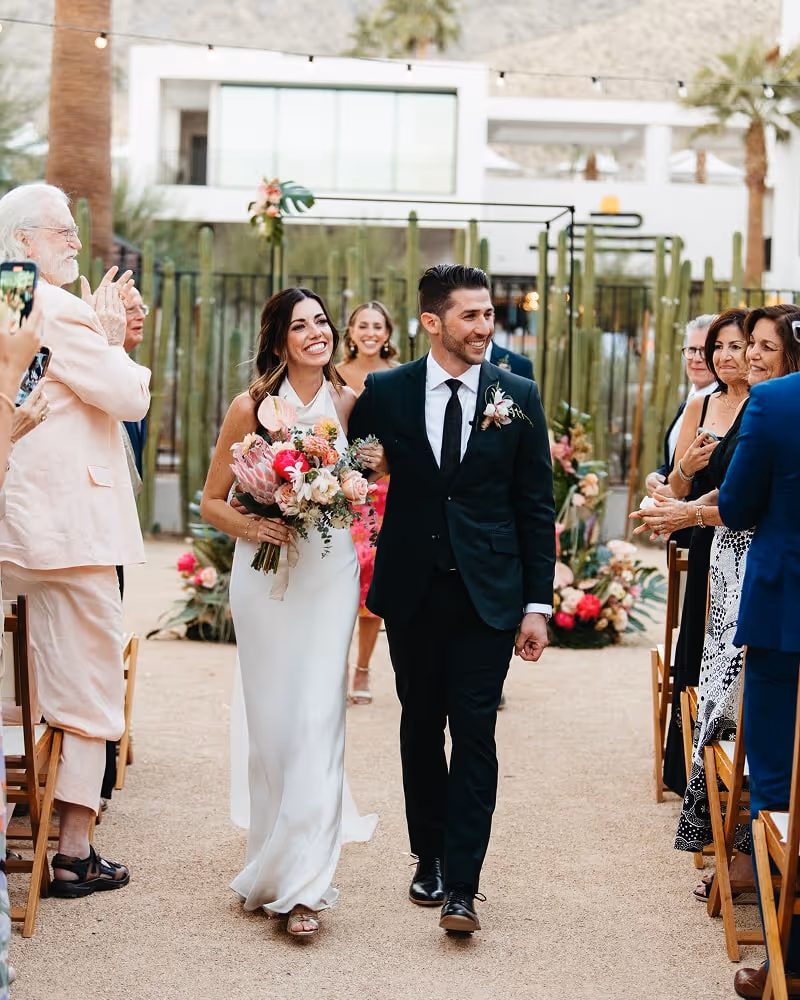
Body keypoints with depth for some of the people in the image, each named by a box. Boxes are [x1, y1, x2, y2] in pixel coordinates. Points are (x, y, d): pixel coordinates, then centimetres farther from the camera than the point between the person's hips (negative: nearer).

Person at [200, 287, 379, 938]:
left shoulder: (351, 402, 4)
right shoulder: (251, 407, -2)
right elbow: (212, 501, 3)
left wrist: (377, 465, -2)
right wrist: (252, 526, -15)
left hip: (331, 574, 1)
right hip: (265, 574, 0)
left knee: (317, 719, -7)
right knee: (270, 721, 5)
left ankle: (302, 882, -5)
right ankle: (277, 855, 23)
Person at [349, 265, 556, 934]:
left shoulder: (518, 396, 0)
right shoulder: (385, 393, 0)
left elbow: (537, 506, 1)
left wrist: (538, 604, -3)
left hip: (489, 594, -1)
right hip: (413, 591, 2)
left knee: (475, 735, -4)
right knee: (421, 727, 13)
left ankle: (461, 886, -2)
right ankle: (429, 858, 29)